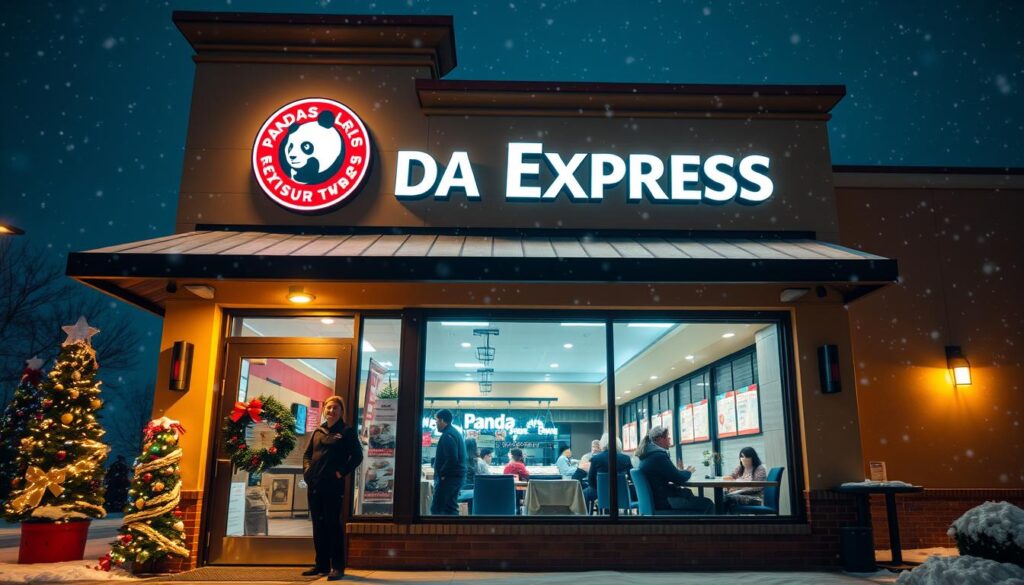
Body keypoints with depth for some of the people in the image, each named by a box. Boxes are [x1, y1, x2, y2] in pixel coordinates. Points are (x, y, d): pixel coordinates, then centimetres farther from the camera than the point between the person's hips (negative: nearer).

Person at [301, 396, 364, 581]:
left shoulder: (347, 432, 1)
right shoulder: (317, 432, 16)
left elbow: (357, 456, -4)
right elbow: (307, 454, 20)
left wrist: (341, 472, -9)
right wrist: (307, 470, 4)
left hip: (333, 486, -6)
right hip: (314, 485, 6)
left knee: (333, 524, -6)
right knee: (318, 525, 10)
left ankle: (337, 566, -1)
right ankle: (321, 564, 18)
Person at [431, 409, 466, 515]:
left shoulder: (447, 435, -15)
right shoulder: (455, 433, 17)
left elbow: (452, 459, -24)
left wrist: (442, 474, -15)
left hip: (449, 477, -10)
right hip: (457, 476, 10)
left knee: (436, 508, -7)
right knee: (450, 507, 11)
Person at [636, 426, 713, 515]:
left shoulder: (648, 454, 10)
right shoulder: (659, 455, -19)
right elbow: (679, 479, -14)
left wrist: (683, 471, 5)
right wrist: (688, 472, 6)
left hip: (654, 498, 10)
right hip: (663, 501, -10)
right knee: (708, 505, -6)